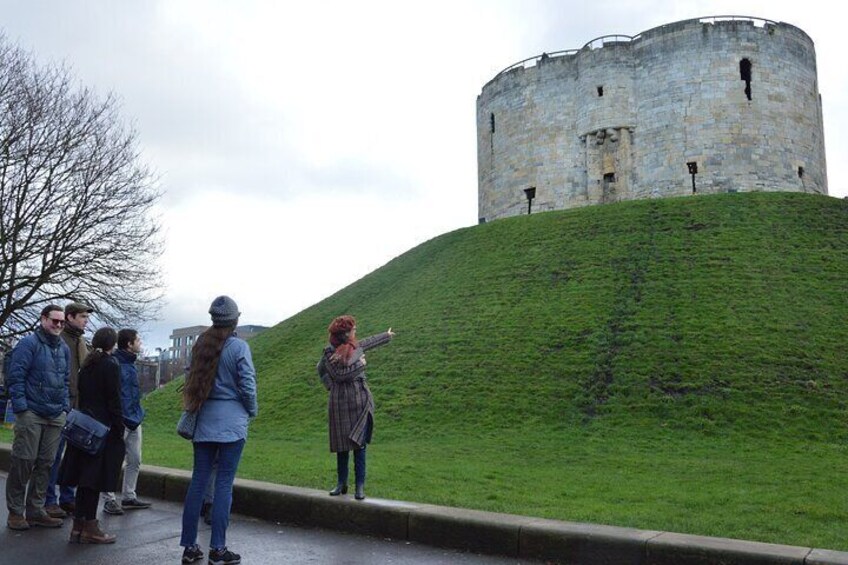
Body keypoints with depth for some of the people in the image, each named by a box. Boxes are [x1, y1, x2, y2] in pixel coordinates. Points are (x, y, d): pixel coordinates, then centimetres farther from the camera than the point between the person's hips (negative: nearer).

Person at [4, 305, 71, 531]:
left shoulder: (64, 348, 14)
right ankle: (15, 512, 11)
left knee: (45, 464, 9)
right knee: (23, 461, -1)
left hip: (56, 417, 6)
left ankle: (36, 510, 18)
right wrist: (21, 407, -14)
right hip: (32, 414, -6)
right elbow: (15, 377, -10)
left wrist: (65, 407, 11)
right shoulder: (28, 343, -5)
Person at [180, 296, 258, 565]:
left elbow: (192, 379, 12)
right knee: (224, 483, -1)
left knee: (198, 480, 9)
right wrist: (253, 411, 7)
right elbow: (247, 385, -8)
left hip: (204, 420, 5)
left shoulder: (201, 344, 7)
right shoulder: (238, 346, -9)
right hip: (231, 421, -5)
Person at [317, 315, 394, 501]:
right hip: (340, 403, -3)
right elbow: (339, 375, -15)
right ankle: (342, 483, 20)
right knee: (341, 445, 7)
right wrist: (358, 365, -8)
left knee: (359, 444, 0)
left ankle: (360, 486, 4)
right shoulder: (329, 352, -6)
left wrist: (387, 336, 45)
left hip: (360, 402, 3)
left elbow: (370, 341, 29)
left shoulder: (356, 347, 8)